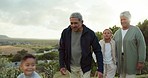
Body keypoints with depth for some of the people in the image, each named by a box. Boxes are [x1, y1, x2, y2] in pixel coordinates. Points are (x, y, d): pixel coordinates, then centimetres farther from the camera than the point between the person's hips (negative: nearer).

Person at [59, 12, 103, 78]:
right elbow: (61, 49, 4)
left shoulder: (90, 33, -12)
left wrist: (100, 69, -13)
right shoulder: (65, 32, -5)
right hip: (71, 67, 3)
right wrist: (62, 65, -2)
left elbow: (98, 51, -9)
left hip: (85, 67, -2)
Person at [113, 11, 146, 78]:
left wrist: (141, 61, -14)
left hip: (132, 61, -5)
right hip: (121, 61, 5)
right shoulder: (117, 33, 8)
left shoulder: (136, 30, -7)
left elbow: (142, 46, -10)